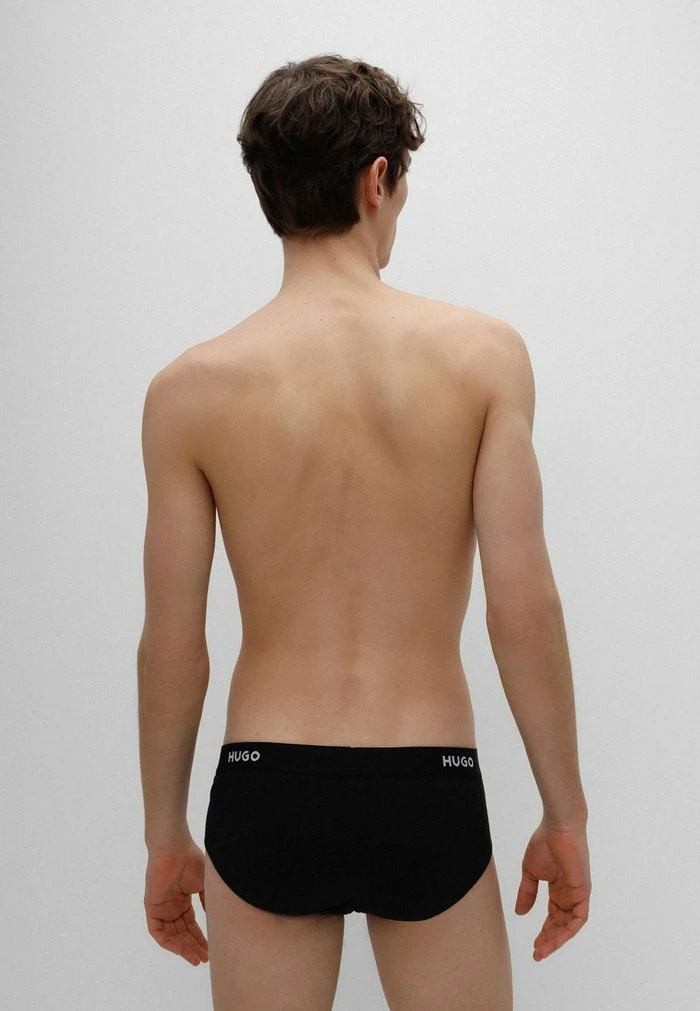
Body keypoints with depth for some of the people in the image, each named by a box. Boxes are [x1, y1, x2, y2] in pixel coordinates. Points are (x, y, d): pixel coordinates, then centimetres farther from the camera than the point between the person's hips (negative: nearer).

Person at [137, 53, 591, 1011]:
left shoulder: (190, 388, -5)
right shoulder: (483, 353, -7)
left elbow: (170, 645, -2)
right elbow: (524, 608, -10)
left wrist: (165, 837, 11)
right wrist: (566, 816, 0)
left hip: (267, 794, 1)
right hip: (430, 794, 0)